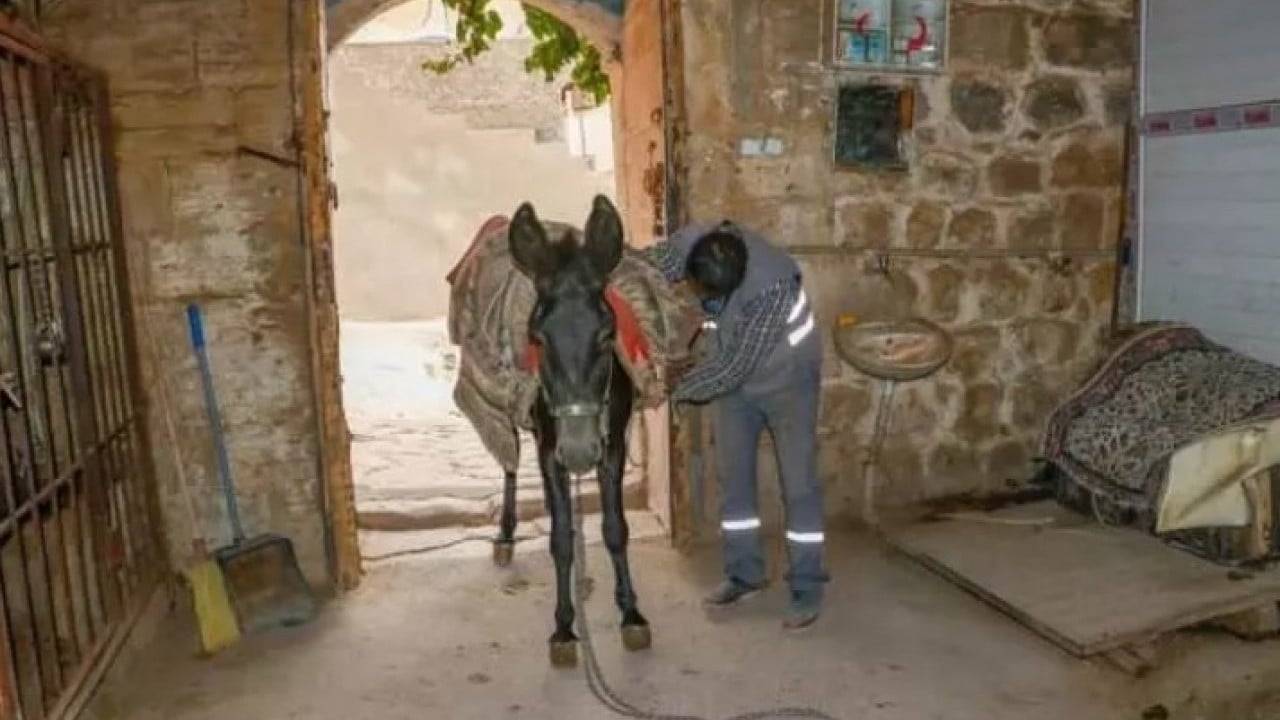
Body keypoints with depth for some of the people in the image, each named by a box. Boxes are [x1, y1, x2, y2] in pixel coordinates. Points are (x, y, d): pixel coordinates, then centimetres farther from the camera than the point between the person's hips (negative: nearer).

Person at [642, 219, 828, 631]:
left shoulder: (771, 285, -37)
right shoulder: (685, 246, -21)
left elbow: (736, 364, -31)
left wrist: (676, 390, -23)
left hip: (786, 378, -5)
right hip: (733, 377, 6)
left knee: (798, 483, -2)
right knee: (733, 476, 9)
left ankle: (808, 589, 8)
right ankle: (745, 574, 24)